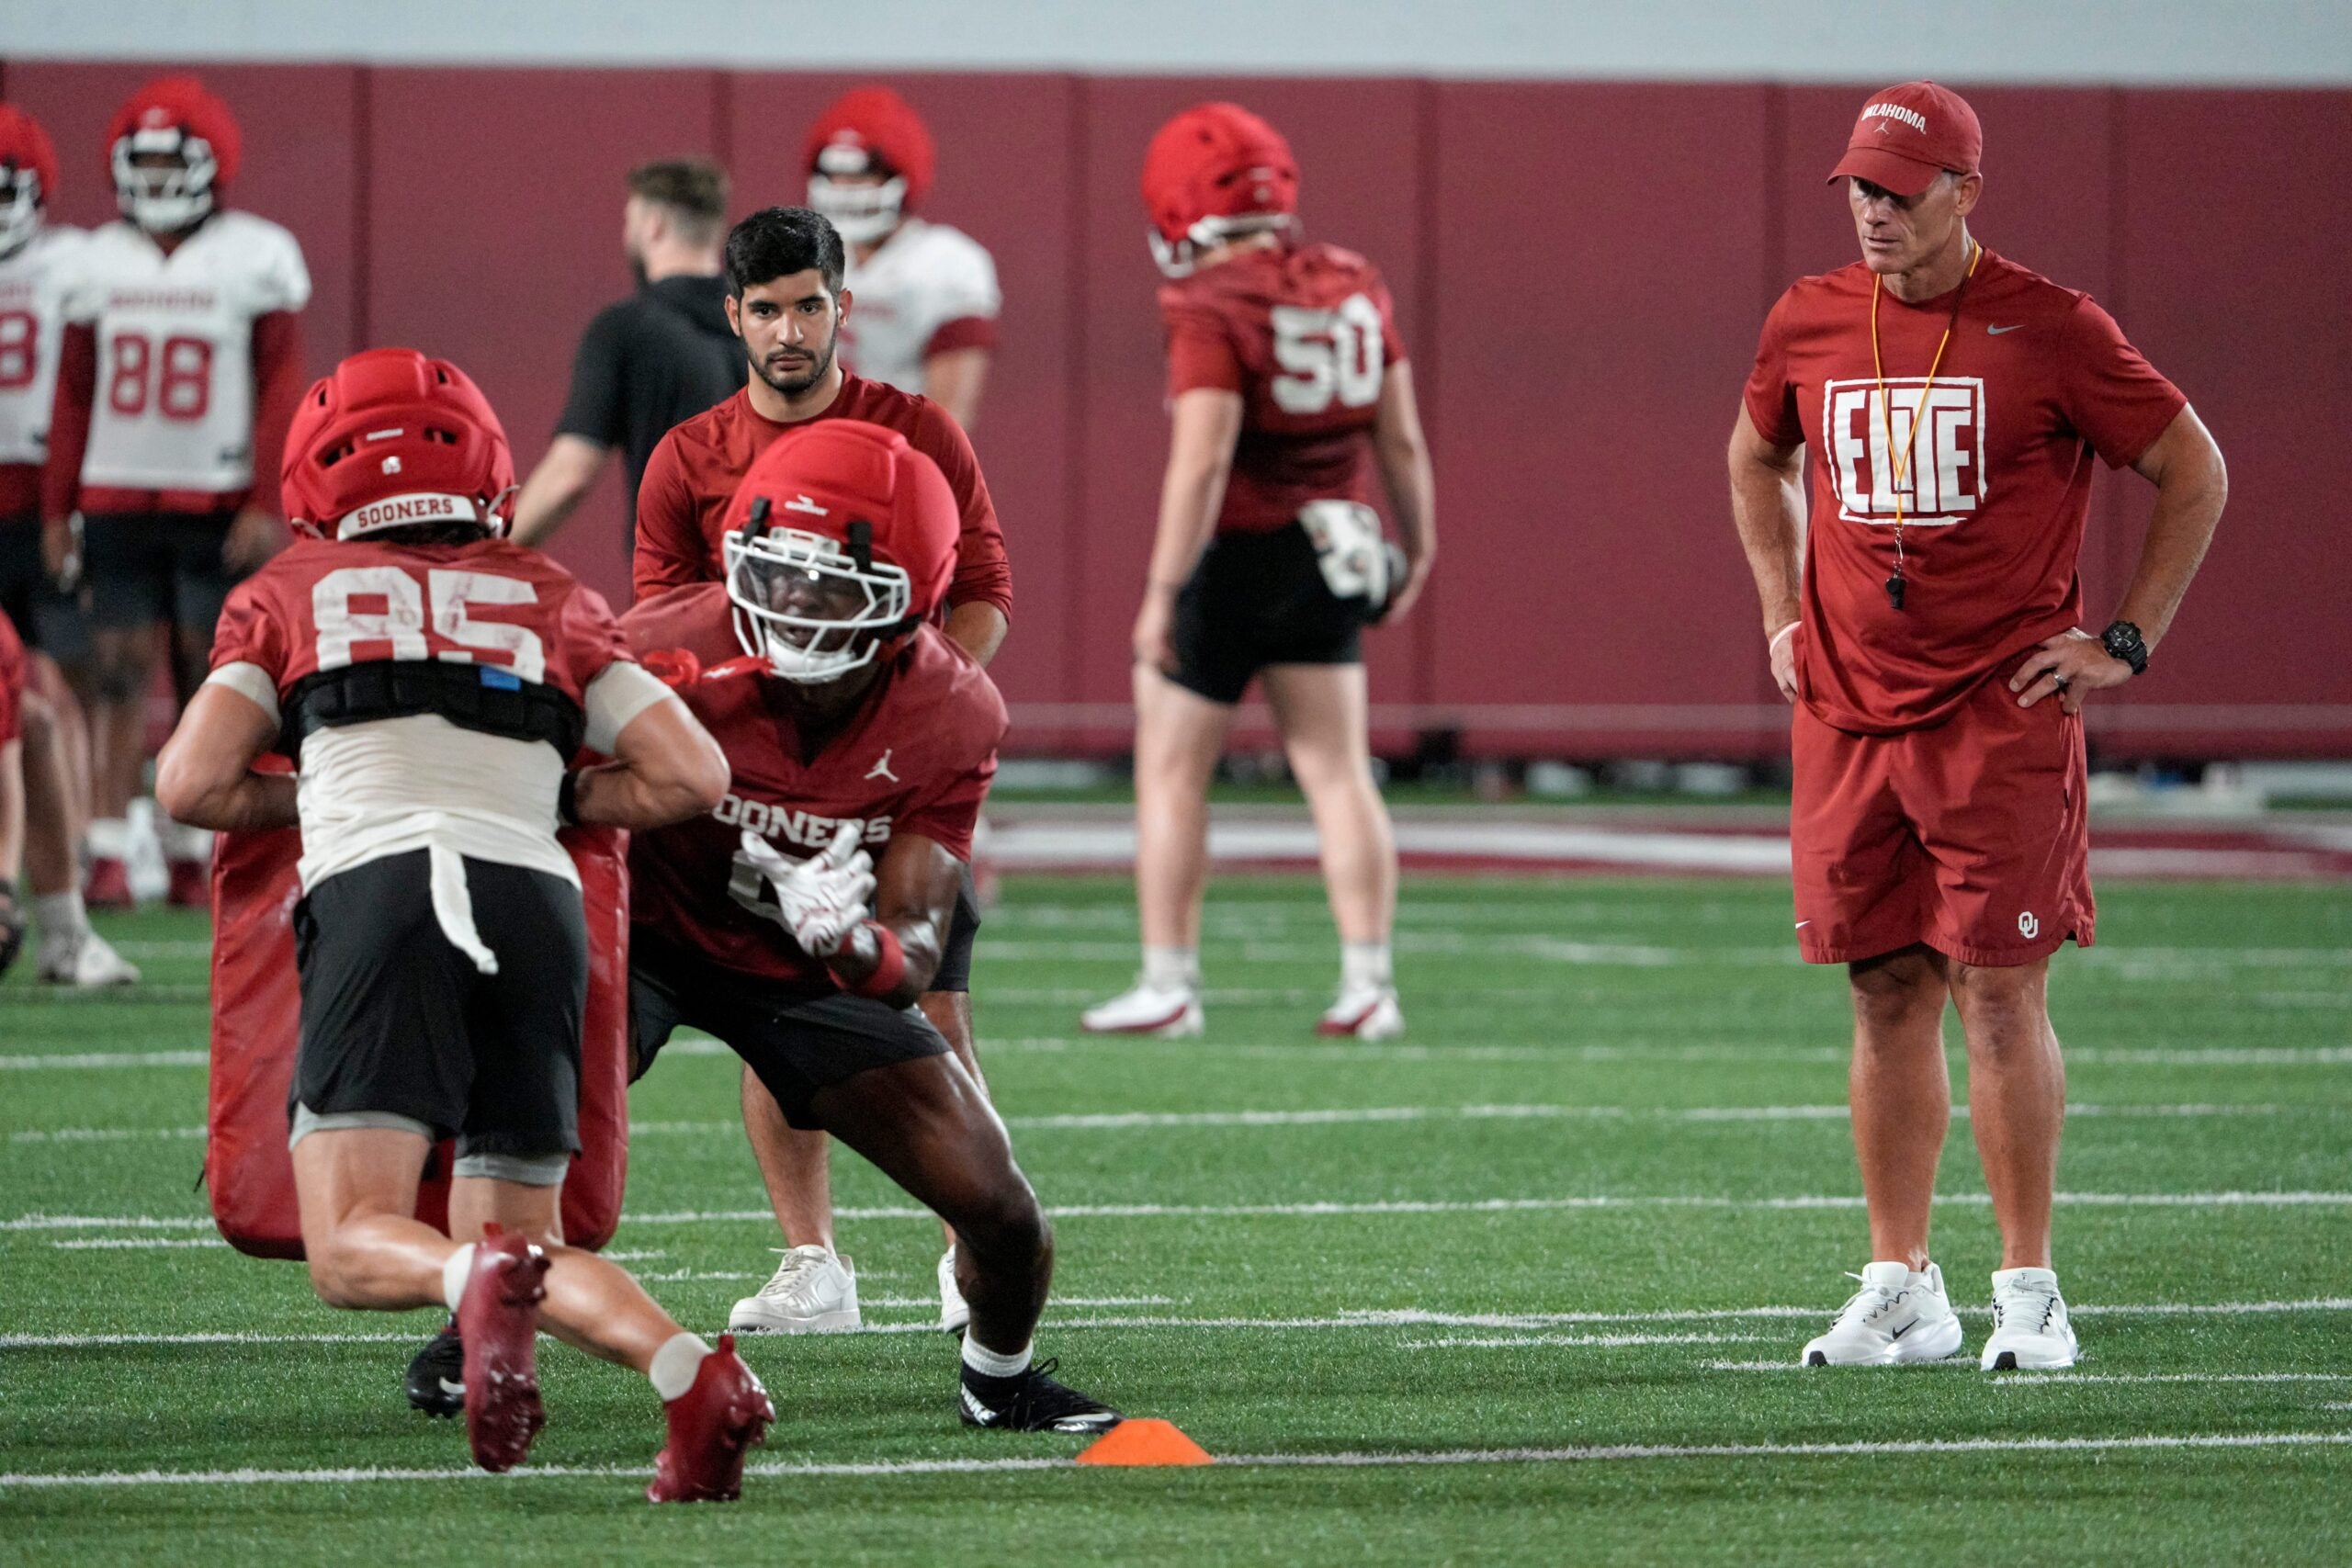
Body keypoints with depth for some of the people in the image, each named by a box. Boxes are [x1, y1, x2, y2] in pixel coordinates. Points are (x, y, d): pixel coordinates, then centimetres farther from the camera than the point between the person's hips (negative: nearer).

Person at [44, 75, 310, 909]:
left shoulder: (255, 257, -1)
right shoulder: (101, 262, 9)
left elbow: (281, 389, -3)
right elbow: (74, 395, 13)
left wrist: (266, 502, -10)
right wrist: (56, 507, 9)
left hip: (219, 504, -2)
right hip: (117, 499, 2)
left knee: (210, 684, -1)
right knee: (118, 676, -4)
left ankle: (193, 850, 6)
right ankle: (110, 853, -5)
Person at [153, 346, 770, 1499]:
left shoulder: (294, 591, 20)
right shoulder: (548, 598, 26)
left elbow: (193, 786, 11)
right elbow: (693, 777, 18)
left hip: (379, 887, -3)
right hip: (539, 900, 3)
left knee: (355, 1249, -4)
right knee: (520, 1242, 13)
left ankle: (482, 1282, -39)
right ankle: (692, 1376, -16)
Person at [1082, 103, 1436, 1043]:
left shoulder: (1212, 308, -17)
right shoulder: (1352, 288, 4)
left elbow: (1201, 463, -23)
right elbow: (1400, 440, 9)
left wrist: (1162, 594, -20)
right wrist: (1419, 546, 21)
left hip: (1232, 554, -6)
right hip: (1328, 557, 6)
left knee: (1171, 771, 6)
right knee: (1336, 770, 9)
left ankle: (1169, 983, 8)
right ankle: (1368, 984, 5)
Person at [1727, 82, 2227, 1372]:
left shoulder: (2050, 330, -6)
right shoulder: (1809, 324, 7)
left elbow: (2194, 473, 2)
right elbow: (1755, 459, 27)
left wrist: (2125, 642, -1)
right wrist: (1782, 614, 17)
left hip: (2004, 713, -4)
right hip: (1847, 714, 4)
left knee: (2002, 990, -6)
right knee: (1886, 993, 7)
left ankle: (2029, 1292, 0)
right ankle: (1900, 1290, 12)